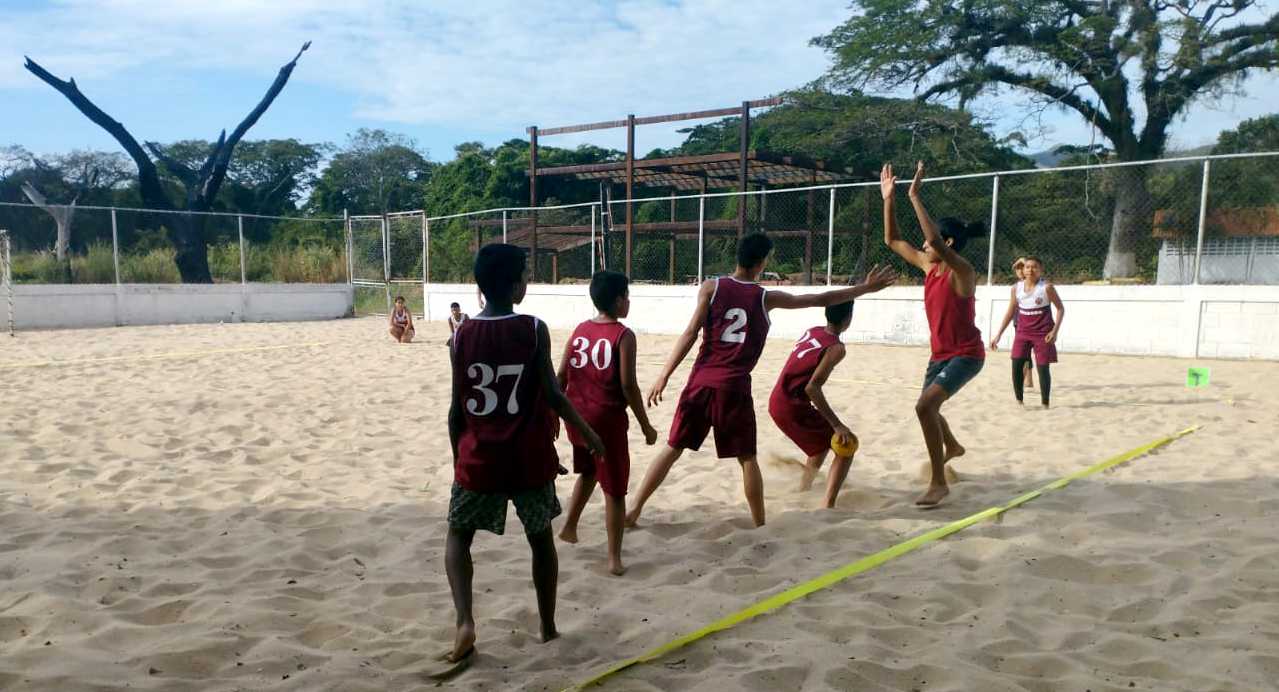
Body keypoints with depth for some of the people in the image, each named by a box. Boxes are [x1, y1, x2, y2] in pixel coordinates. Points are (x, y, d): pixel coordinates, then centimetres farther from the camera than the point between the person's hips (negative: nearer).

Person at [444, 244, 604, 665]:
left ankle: (465, 622, 1)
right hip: (530, 459, -1)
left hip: (479, 459, 1)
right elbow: (552, 395, -9)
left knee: (458, 536, 19)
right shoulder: (534, 330, -10)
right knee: (541, 538, 19)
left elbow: (457, 409, -1)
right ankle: (548, 627, 27)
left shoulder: (462, 336, -4)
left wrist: (458, 458, 12)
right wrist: (588, 434, 5)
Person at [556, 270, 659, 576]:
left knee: (588, 472, 30)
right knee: (614, 490, 3)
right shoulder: (623, 336, -12)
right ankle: (614, 558, 6)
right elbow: (628, 385, -16)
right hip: (607, 418, -6)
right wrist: (645, 425, -8)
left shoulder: (580, 330, 6)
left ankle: (569, 527, 34)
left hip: (577, 416, 6)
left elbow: (561, 376, 6)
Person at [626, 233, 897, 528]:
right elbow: (820, 300, 8)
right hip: (735, 387, -2)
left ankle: (634, 510, 10)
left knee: (673, 448, 10)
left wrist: (664, 376, -3)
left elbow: (691, 333, -4)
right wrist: (865, 287, 18)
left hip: (701, 382, 2)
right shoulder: (766, 298, 2)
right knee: (747, 459, 11)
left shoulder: (711, 287, 2)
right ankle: (760, 525, 16)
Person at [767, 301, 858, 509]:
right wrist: (838, 425, -22)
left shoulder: (812, 332, 8)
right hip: (793, 408, -8)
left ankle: (803, 491, 41)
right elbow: (812, 387, -24)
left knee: (824, 441, 30)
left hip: (777, 402, 9)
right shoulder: (836, 348, -15)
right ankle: (828, 508, -12)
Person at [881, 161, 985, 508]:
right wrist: (888, 199, -2)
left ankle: (939, 482, -17)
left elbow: (935, 241, -41)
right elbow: (892, 240, 7)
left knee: (926, 405, -27)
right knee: (928, 407, 25)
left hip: (966, 355, -9)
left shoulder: (963, 272, -22)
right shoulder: (929, 266, 1)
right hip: (940, 354, 9)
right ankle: (952, 447, 59)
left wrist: (915, 197, -39)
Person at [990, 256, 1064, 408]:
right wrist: (999, 335, 7)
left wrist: (1055, 331, -13)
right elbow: (1010, 312, 10)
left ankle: (1045, 404, 11)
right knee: (1016, 365, -7)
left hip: (1043, 333, -3)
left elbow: (1060, 308, -2)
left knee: (1042, 368, -2)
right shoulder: (1017, 288, 2)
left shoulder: (1047, 287, -9)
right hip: (1022, 331, 3)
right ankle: (1019, 401, 6)